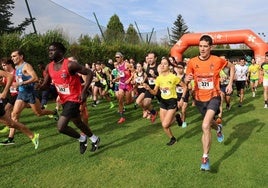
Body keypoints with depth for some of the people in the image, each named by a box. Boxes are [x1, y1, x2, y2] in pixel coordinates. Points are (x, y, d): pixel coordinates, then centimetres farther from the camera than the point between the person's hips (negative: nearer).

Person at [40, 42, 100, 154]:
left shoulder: (70, 65, -21)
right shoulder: (49, 67, 0)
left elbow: (89, 73, -17)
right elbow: (45, 84, 9)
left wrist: (84, 91, -22)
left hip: (73, 99, -8)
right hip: (64, 100, 8)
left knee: (61, 127, -16)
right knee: (78, 123, 22)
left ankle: (82, 139, 12)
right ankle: (94, 139, 46)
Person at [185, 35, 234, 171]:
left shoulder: (217, 60, -11)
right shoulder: (192, 62, -8)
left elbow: (232, 67, 7)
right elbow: (187, 78, 1)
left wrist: (230, 84, -1)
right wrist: (187, 78, -24)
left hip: (213, 97, -4)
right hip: (199, 98, 4)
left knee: (205, 126, -22)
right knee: (208, 123, 26)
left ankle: (205, 158, -8)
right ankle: (218, 128, 64)